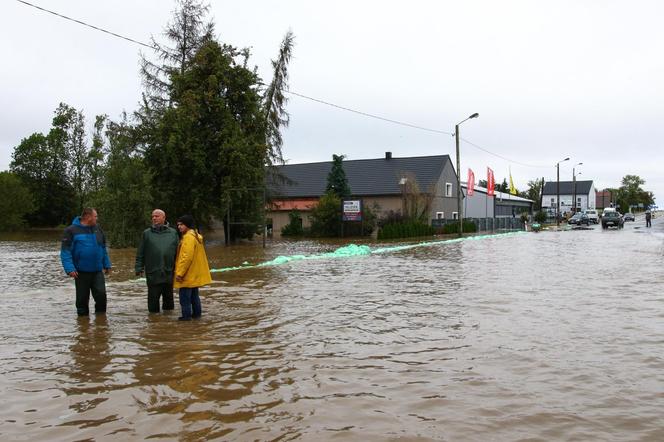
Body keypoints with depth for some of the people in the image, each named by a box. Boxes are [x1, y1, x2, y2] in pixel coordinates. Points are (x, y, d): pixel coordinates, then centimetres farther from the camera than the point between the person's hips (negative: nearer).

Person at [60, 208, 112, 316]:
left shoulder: (97, 229, 9)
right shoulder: (72, 230, -7)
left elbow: (103, 249, 17)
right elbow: (65, 251, -10)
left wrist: (107, 265, 13)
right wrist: (70, 269, -19)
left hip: (97, 271, 3)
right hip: (81, 272, -3)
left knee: (101, 294, -7)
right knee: (82, 298, 7)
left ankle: (101, 315, 10)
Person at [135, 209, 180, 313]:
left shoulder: (173, 233, 6)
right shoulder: (147, 233, 4)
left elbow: (178, 251, 8)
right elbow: (140, 253, 5)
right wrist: (139, 268, -2)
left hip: (169, 272, 1)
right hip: (153, 273, -1)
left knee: (168, 296, 12)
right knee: (153, 297, 4)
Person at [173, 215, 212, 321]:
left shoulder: (188, 237, -19)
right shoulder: (195, 235, 14)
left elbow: (187, 257, -25)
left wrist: (180, 273, -21)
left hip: (188, 275, -10)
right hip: (195, 275, 10)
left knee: (184, 296, -5)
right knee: (194, 295, 17)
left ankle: (186, 315, -4)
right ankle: (197, 313, 23)